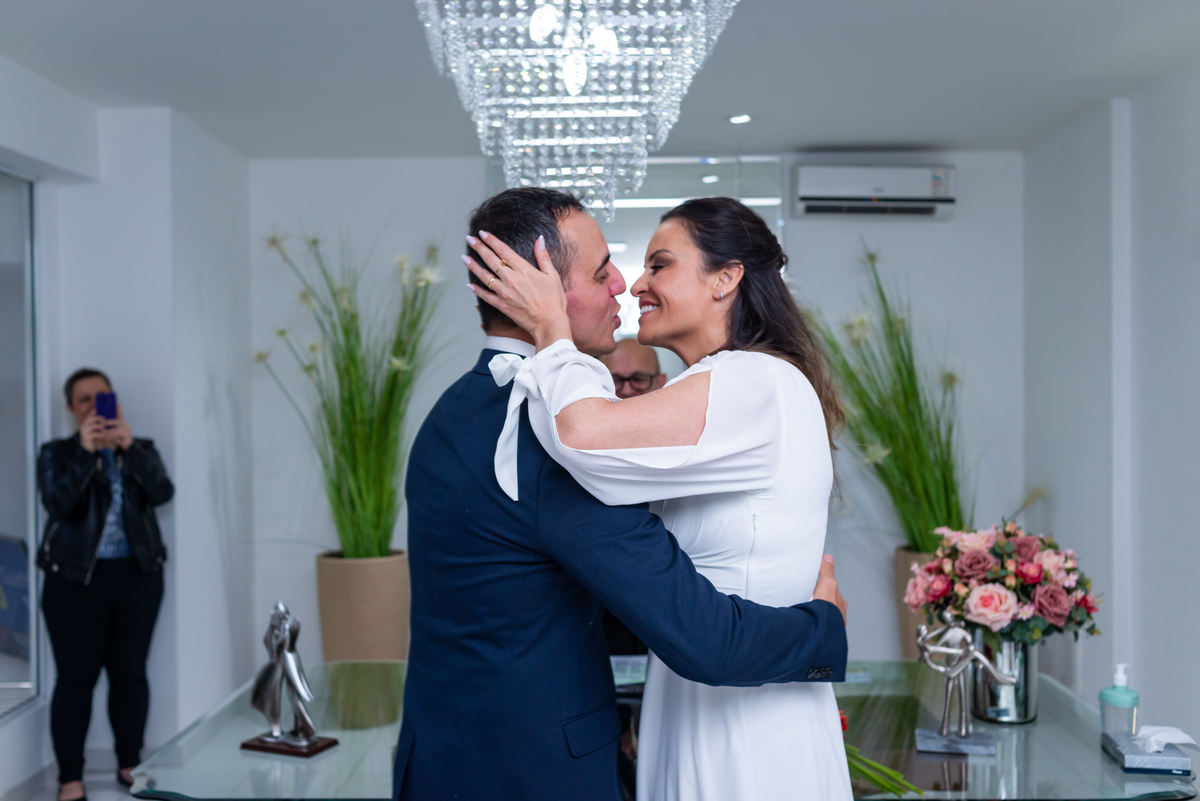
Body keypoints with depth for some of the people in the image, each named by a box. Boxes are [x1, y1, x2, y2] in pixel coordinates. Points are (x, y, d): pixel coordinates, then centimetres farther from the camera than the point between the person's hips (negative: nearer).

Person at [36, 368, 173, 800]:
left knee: (130, 672, 7)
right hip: (75, 578, -2)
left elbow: (162, 492, -10)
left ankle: (129, 764, 20)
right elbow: (59, 505, -14)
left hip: (136, 575, 2)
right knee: (77, 677, -2)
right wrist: (86, 451, -23)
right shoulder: (57, 453, 3)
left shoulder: (141, 449, 9)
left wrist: (128, 446, -21)